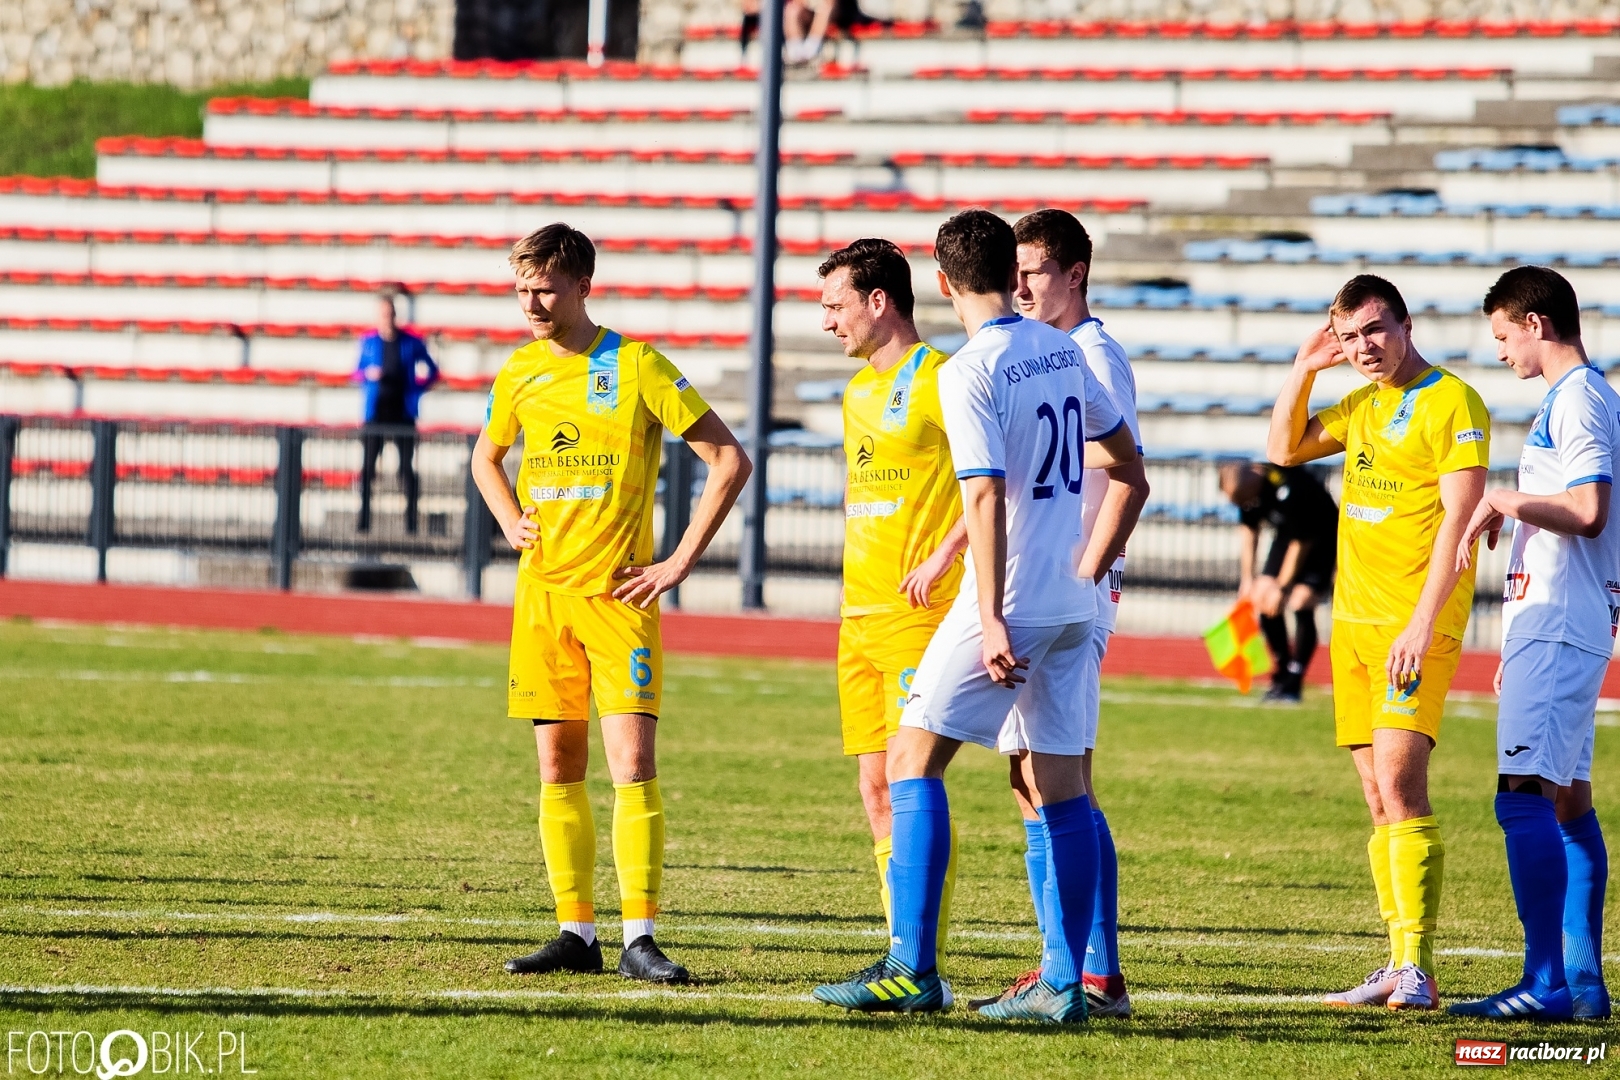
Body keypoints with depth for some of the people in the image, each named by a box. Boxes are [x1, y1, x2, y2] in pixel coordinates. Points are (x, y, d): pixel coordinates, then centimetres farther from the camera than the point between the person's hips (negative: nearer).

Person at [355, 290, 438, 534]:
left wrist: (416, 390, -6)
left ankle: (411, 519, 3)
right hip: (375, 411, 1)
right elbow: (357, 373, 16)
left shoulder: (411, 343, 0)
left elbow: (432, 372, 10)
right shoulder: (369, 342, 5)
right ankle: (364, 517, 1)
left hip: (402, 411, -1)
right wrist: (367, 375, -7)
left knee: (407, 466, -1)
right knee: (368, 465, -3)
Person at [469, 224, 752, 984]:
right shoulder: (520, 374, 8)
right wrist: (511, 523, 10)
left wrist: (680, 562, -10)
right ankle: (576, 933, 11)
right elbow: (487, 456, 29)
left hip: (618, 593, -5)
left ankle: (640, 938, -11)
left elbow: (730, 461, -7)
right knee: (558, 766, 6)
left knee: (632, 760, -11)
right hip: (542, 593, 5)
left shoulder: (636, 367, -8)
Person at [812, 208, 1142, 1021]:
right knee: (1057, 784, 8)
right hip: (1070, 602, 7)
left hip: (1009, 600, -7)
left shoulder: (968, 373, -12)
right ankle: (1064, 980, 5)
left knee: (913, 758, -3)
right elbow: (1121, 451, 24)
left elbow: (987, 500, -19)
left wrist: (991, 620, -20)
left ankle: (912, 968, -11)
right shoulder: (1063, 352, 10)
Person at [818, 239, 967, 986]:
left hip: (919, 614, -9)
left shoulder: (939, 380, -8)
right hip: (859, 616, 9)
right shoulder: (858, 391, 18)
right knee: (876, 789, 6)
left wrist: (945, 554, -20)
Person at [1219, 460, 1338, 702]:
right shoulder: (1246, 489, -14)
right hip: (1287, 535, 7)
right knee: (1263, 599, -1)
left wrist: (1282, 587, -18)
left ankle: (1293, 683, -14)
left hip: (1321, 539, -7)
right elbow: (1249, 531, 3)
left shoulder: (1289, 489, -37)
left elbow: (1301, 543, -26)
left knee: (1301, 603, -20)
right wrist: (1248, 579, 1)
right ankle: (1282, 673, 13)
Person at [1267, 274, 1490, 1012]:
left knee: (1399, 780, -17)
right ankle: (1399, 969, 9)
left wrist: (1422, 624, -20)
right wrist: (1303, 369, 13)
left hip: (1415, 624, -8)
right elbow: (1284, 450, 25)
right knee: (1379, 800, 6)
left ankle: (1417, 970, -20)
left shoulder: (1452, 404, -8)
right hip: (1352, 618, 8)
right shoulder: (1362, 407, 16)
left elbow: (1457, 520, -14)